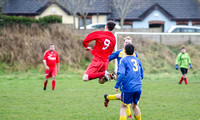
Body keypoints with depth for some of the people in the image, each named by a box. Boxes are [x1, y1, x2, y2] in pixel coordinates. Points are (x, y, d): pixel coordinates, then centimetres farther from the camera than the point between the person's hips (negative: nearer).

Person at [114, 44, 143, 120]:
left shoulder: (123, 60, 0)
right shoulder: (137, 60, 15)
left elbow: (122, 74, -13)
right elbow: (141, 75, 19)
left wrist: (116, 86, -9)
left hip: (128, 88, -5)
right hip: (138, 87, 5)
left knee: (123, 106, 5)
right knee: (134, 105, 22)